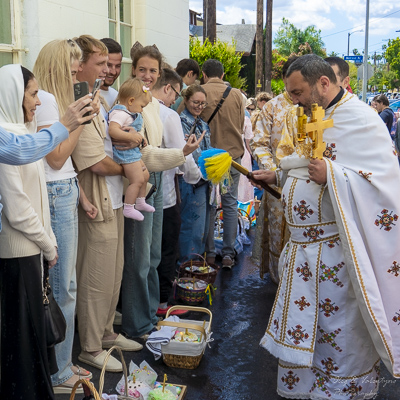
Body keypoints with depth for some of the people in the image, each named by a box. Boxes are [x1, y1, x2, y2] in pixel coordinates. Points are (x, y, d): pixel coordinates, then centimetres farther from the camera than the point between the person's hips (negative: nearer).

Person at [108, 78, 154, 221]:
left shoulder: (129, 113, 14)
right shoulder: (120, 113, -20)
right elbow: (113, 130, -34)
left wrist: (140, 139, 11)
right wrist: (133, 136, -30)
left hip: (133, 151, 11)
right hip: (125, 152, -11)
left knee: (145, 175, 20)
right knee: (137, 179, -13)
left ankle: (140, 202, 35)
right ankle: (128, 208, -3)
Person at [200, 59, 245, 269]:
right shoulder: (236, 94, 0)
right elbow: (241, 125, 9)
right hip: (233, 153, 1)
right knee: (230, 204, 8)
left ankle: (209, 253, 13)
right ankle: (228, 254, 9)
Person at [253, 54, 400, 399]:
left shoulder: (360, 119, -14)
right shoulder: (314, 118, 13)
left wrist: (331, 176, -29)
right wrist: (278, 175, 13)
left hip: (336, 252, -8)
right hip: (303, 245, 8)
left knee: (338, 330, 5)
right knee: (301, 326, 17)